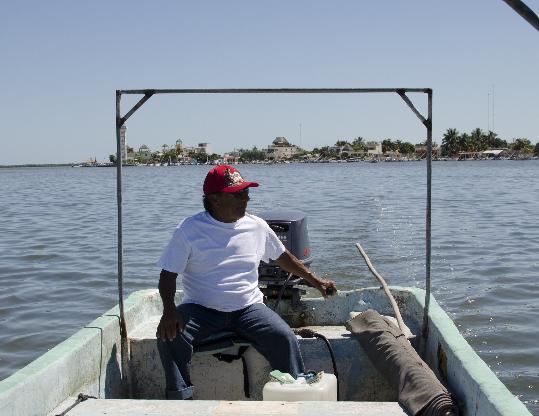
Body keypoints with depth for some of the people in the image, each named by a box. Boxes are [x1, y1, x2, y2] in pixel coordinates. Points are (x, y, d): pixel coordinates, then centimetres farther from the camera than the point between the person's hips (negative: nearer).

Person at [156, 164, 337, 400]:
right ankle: (180, 400, -16)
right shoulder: (189, 230, -4)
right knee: (169, 336, -29)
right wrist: (169, 310, -23)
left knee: (284, 338, -24)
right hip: (200, 310, -1)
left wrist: (315, 281, 22)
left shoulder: (257, 226, 6)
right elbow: (168, 274, -5)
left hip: (248, 308, 2)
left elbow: (282, 257, 21)